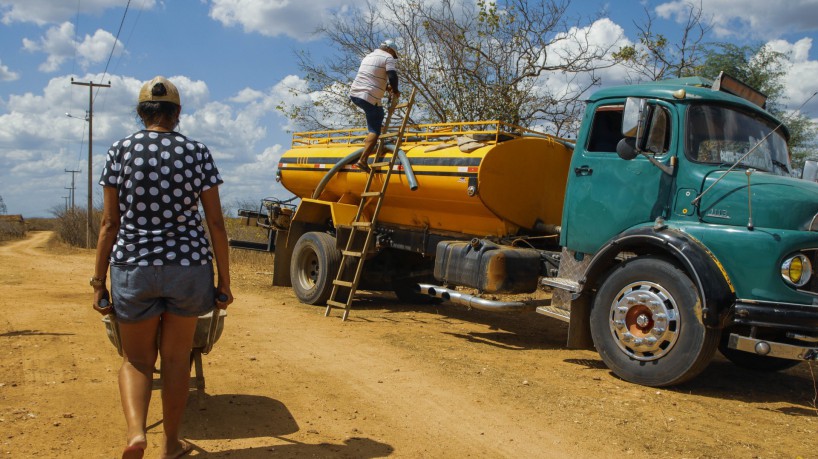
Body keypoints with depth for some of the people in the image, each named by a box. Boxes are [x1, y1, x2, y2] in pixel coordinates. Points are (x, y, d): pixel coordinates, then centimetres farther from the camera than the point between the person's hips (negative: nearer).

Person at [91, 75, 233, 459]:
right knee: (176, 358, 15)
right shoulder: (197, 153, -1)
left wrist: (99, 280, 6)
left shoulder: (120, 151, -1)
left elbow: (109, 223, -2)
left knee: (136, 359, 16)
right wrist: (224, 281, 4)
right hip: (188, 266, 0)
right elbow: (215, 223, -2)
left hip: (133, 266, 0)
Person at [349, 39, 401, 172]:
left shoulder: (368, 56, 25)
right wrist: (395, 91, 3)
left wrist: (387, 87, 28)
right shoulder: (388, 58, 0)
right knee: (375, 131, -6)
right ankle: (363, 160, -18)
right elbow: (392, 76, -13)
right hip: (369, 98, -8)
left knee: (377, 113, 34)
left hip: (354, 93, 8)